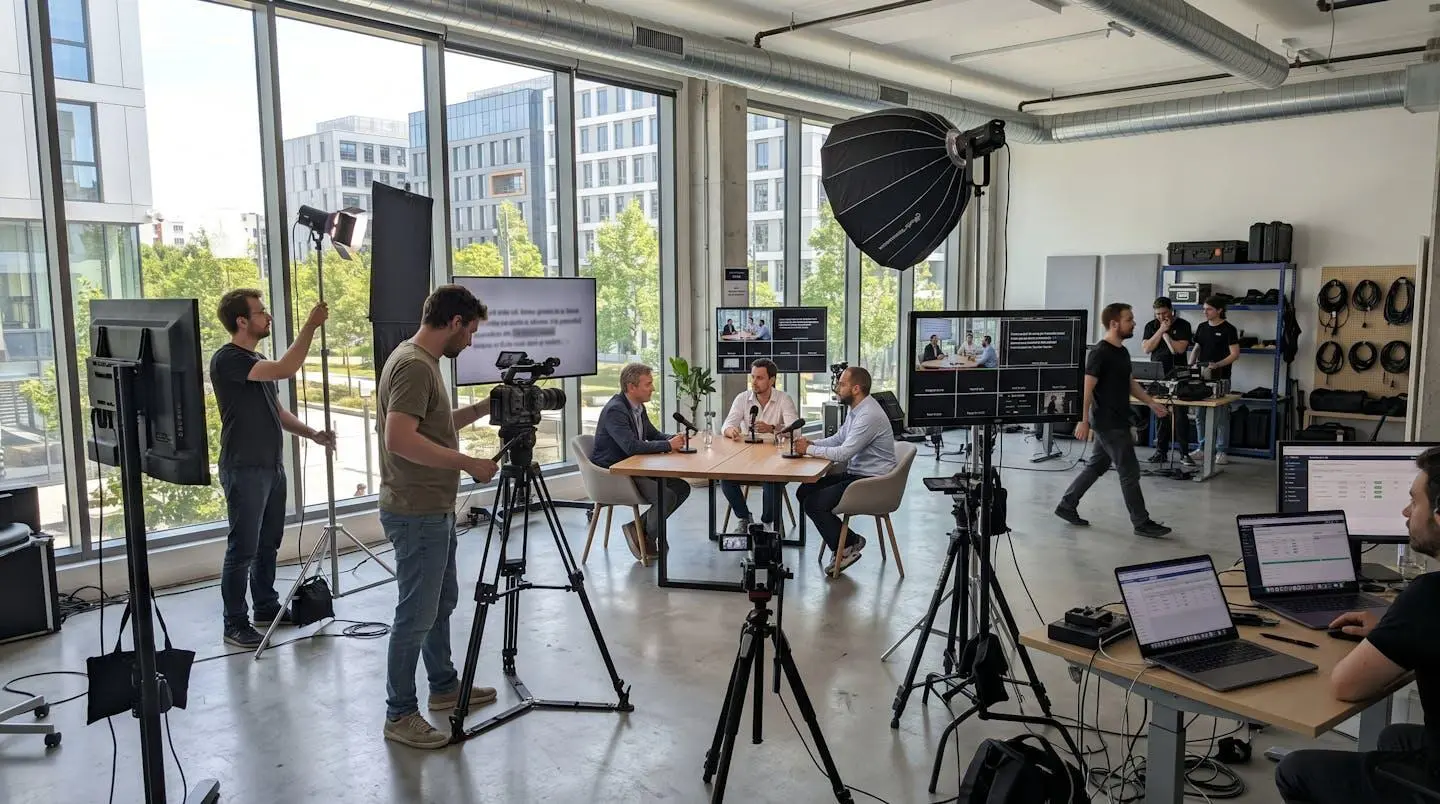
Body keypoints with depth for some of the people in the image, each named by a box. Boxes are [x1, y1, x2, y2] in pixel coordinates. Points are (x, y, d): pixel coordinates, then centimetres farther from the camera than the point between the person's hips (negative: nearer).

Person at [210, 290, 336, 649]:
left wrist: (313, 434, 6)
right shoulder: (227, 360, -14)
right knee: (243, 549, -3)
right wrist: (311, 325, -22)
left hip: (271, 466, 9)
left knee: (268, 544, 17)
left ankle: (267, 608, 29)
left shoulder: (258, 360, 15)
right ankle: (234, 625, 7)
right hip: (244, 470, -9)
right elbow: (286, 370, -27)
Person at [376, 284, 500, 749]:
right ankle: (400, 715, 11)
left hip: (433, 510, 11)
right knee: (417, 615, -1)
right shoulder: (413, 365, -19)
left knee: (441, 602, 20)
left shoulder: (422, 362, 12)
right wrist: (469, 463, -24)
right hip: (416, 514, -11)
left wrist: (485, 407, 15)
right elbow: (400, 438, -29)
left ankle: (445, 687, 35)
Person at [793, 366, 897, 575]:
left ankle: (845, 548, 3)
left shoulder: (869, 415, -24)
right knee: (805, 492, 4)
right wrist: (811, 443, 0)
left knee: (814, 503, -17)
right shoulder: (857, 409, 9)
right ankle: (850, 540, 10)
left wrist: (809, 449, -16)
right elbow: (838, 439, 17)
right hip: (855, 474, 10)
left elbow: (843, 453, -27)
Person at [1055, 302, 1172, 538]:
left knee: (1096, 466, 15)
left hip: (1117, 422, 9)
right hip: (1108, 424, -9)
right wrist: (1084, 421, -23)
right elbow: (1087, 388, -20)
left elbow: (1129, 383, 23)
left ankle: (1066, 506, 24)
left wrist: (1151, 403, 17)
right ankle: (1142, 523, 7)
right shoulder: (1100, 353, -17)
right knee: (1130, 472, -3)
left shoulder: (1122, 351, 11)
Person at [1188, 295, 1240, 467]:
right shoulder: (1202, 327, 12)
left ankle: (1220, 451, 6)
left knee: (1221, 415, -1)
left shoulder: (1228, 329, -5)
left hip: (1220, 378, -5)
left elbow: (1235, 354, -8)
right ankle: (1202, 448, 18)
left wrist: (1217, 365, -21)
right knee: (1199, 414, 8)